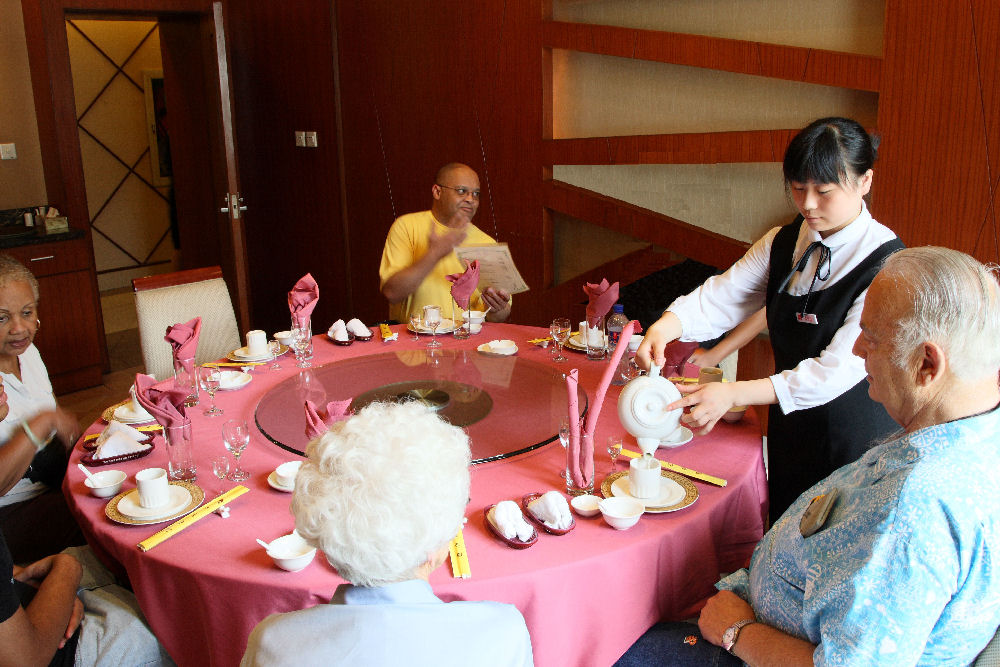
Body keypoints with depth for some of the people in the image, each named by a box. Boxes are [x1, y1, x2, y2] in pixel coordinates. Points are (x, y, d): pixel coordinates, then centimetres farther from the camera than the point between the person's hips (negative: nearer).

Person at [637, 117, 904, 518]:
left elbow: (841, 369, -26)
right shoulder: (782, 244, 1)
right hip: (789, 431, 5)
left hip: (857, 442, -5)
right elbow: (722, 297, -8)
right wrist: (665, 327, -29)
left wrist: (733, 394, -33)